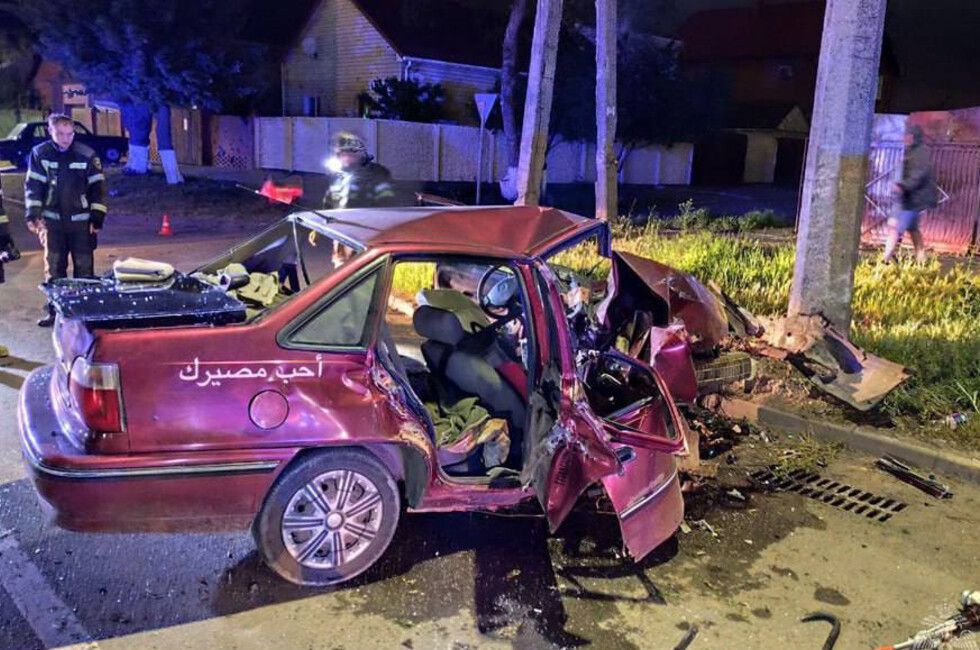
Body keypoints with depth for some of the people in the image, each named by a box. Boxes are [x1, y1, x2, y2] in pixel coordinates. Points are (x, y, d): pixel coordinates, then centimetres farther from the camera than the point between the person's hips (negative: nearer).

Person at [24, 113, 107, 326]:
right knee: (53, 268, 6)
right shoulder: (40, 153, 1)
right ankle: (53, 310, 15)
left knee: (84, 267, 2)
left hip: (81, 220, -1)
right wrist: (33, 215, -5)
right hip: (52, 220, 2)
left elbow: (97, 187, -1)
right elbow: (33, 186, 3)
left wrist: (97, 218, -5)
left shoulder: (87, 155, -4)